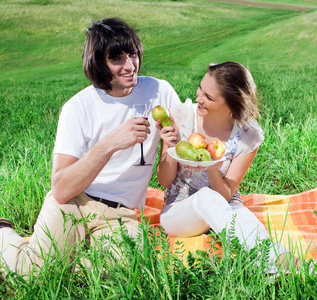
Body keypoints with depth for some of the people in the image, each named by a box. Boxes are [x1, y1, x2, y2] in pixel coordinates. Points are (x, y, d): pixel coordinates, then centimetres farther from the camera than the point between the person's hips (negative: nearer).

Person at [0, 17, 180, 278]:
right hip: (72, 204, -1)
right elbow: (60, 191, -17)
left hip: (120, 215, 2)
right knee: (32, 274, -19)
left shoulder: (160, 92, -2)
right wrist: (108, 144, -28)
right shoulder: (79, 107, -9)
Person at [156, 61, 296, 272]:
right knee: (206, 196, -36)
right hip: (178, 213, 0)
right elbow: (165, 181, -5)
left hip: (224, 210, 1)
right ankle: (273, 261, -49)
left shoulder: (247, 136, -14)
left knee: (242, 216, -36)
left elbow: (225, 196, -12)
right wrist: (171, 150, -25)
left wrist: (212, 169, -32)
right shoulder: (182, 118, -14)